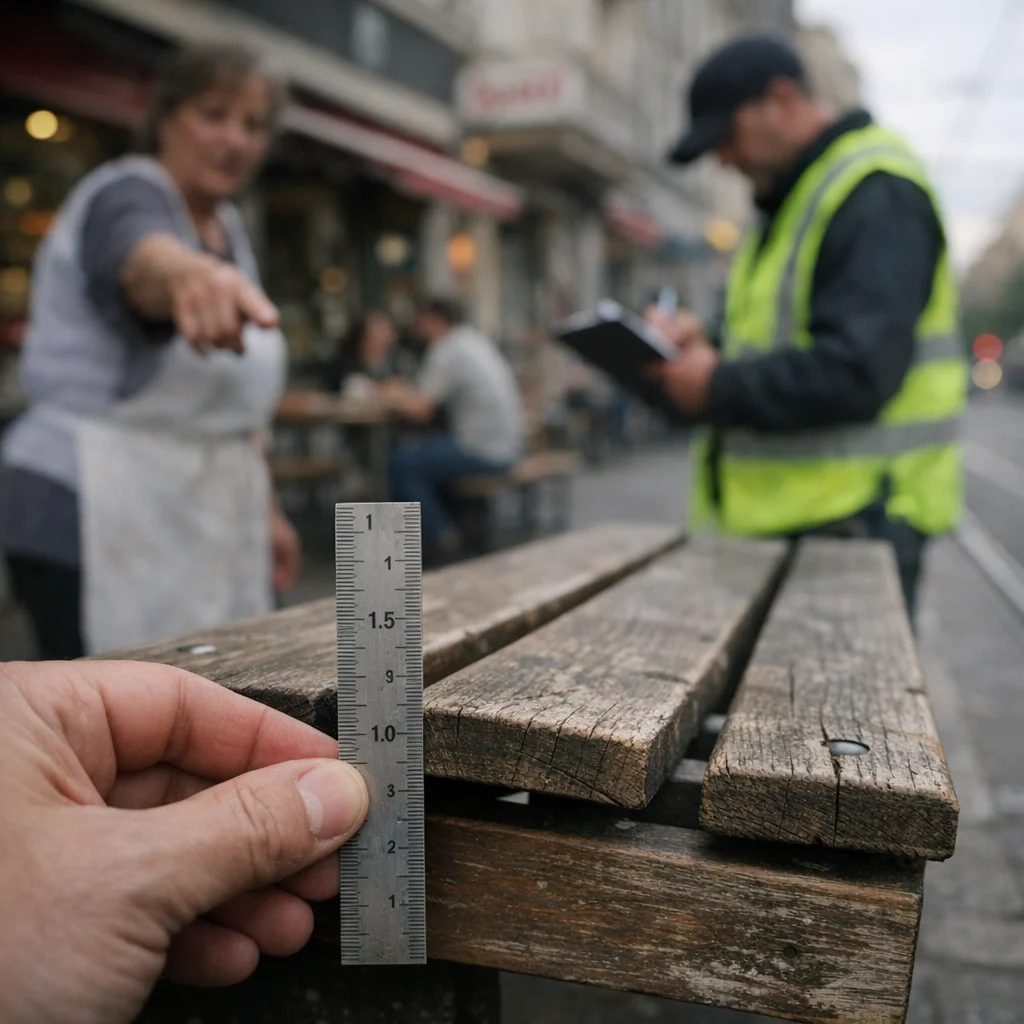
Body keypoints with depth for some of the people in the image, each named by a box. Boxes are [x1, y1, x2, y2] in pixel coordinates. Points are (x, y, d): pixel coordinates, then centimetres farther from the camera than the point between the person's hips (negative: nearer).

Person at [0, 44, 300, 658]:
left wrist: (264, 509, 17)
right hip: (95, 518, -7)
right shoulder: (124, 197, -8)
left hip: (201, 517, 7)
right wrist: (190, 276, -58)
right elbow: (142, 257, -35)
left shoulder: (229, 225, 15)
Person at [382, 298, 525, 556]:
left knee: (404, 462, -4)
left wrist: (394, 395, 1)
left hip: (485, 453, -9)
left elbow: (420, 411, -18)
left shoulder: (447, 351, -14)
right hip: (509, 446, 9)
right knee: (430, 450, 22)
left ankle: (439, 537, 3)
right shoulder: (478, 340, 13)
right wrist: (407, 391, 15)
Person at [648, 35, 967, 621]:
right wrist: (708, 347, 5)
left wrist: (720, 387, -16)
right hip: (782, 508, 10)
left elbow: (859, 369, -24)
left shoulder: (875, 192, -13)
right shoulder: (793, 199, 20)